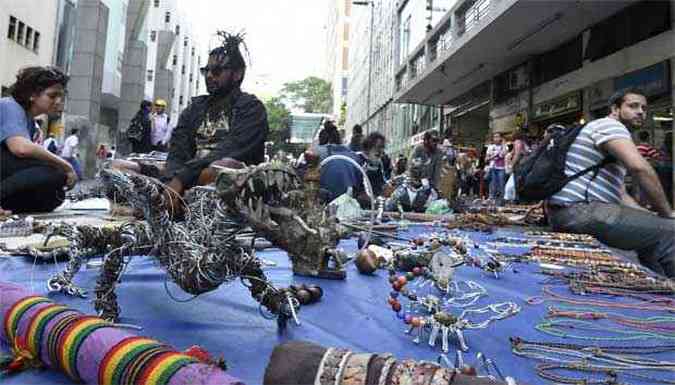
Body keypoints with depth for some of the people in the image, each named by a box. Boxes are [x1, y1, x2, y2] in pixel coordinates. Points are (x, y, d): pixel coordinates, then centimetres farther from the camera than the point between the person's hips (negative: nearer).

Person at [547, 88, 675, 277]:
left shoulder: (614, 153, 31)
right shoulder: (608, 125, -3)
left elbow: (621, 196, 25)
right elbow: (639, 168, -19)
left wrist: (655, 217, 10)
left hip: (571, 212, 11)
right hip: (579, 209, -11)